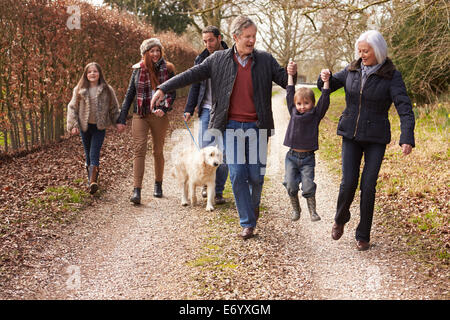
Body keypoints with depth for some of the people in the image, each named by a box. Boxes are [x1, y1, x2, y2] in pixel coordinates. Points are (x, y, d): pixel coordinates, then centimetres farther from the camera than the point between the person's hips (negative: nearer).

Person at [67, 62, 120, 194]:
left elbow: (114, 108, 8)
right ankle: (91, 178, 23)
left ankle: (93, 181, -22)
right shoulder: (79, 90, 2)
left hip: (99, 127, -2)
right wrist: (73, 125, -2)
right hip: (84, 126, 2)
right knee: (88, 154, 10)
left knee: (94, 155, -13)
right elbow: (72, 108, 5)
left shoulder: (107, 90, 1)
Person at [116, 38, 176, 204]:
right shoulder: (138, 70, 4)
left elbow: (172, 93, 1)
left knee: (158, 151, 10)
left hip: (159, 116, 0)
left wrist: (164, 108, -19)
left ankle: (158, 185, 29)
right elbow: (129, 95, 9)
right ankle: (136, 190, -15)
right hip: (140, 115, 0)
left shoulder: (167, 69, 2)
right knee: (139, 150, -11)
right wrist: (122, 119, 5)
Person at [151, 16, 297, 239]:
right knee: (237, 175, -3)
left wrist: (291, 73, -17)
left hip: (257, 127, 0)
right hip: (232, 127, 0)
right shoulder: (219, 59, 3)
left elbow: (284, 81, 7)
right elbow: (192, 74, 2)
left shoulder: (265, 60, 4)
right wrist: (163, 89, -3)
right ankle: (247, 223, 8)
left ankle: (254, 204, 37)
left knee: (256, 174, 4)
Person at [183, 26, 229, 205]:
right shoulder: (201, 59, 10)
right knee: (205, 148, -2)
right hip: (207, 109, 2)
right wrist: (189, 109, 6)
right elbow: (195, 86, 14)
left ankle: (218, 191, 9)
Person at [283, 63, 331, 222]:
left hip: (308, 158, -2)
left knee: (308, 186, -5)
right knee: (291, 185, -1)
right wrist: (290, 74, 5)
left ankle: (312, 211, 11)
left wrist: (326, 82, -20)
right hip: (292, 156, 2)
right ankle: (295, 209, 18)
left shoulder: (316, 115, 0)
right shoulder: (293, 112, 5)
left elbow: (324, 100, -10)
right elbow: (289, 94, 6)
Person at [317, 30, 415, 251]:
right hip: (351, 135, 2)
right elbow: (328, 86, 14)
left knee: (368, 186, -4)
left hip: (376, 138, -2)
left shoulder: (391, 75, -9)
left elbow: (404, 108, -17)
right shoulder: (352, 70, 2)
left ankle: (363, 235, 12)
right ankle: (340, 218, 24)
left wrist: (407, 138, -30)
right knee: (348, 183, -6)